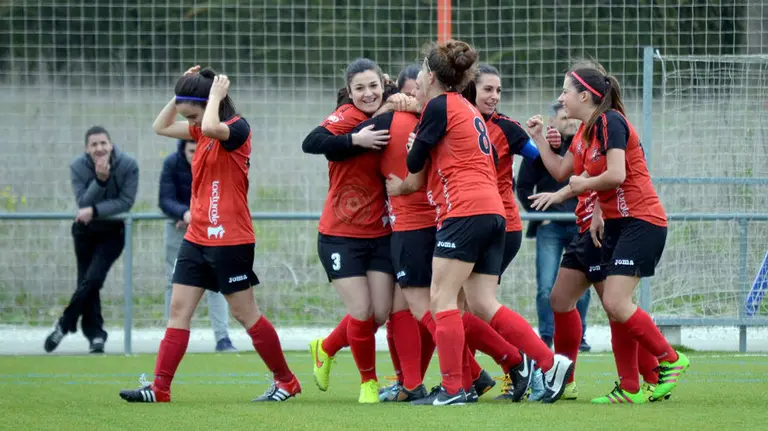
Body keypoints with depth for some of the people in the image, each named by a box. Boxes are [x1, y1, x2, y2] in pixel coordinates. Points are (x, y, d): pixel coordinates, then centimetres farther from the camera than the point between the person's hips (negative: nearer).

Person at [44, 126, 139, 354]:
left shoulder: (128, 165, -16)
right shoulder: (78, 167, -13)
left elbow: (126, 202, -19)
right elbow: (83, 203, -18)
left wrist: (94, 211, -28)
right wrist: (99, 180, -33)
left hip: (112, 232, -3)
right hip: (85, 231, 3)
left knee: (93, 279, -17)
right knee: (86, 282, 2)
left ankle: (64, 325, -6)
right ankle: (95, 335, 12)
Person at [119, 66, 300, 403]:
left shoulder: (237, 128, -14)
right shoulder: (202, 132, 11)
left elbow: (211, 127, -35)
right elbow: (161, 127, 19)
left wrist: (216, 94, -19)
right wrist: (180, 94, 7)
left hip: (230, 240, -8)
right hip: (197, 237, 8)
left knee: (245, 313, -1)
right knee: (179, 309, 2)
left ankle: (286, 381, 12)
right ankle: (159, 389, 0)